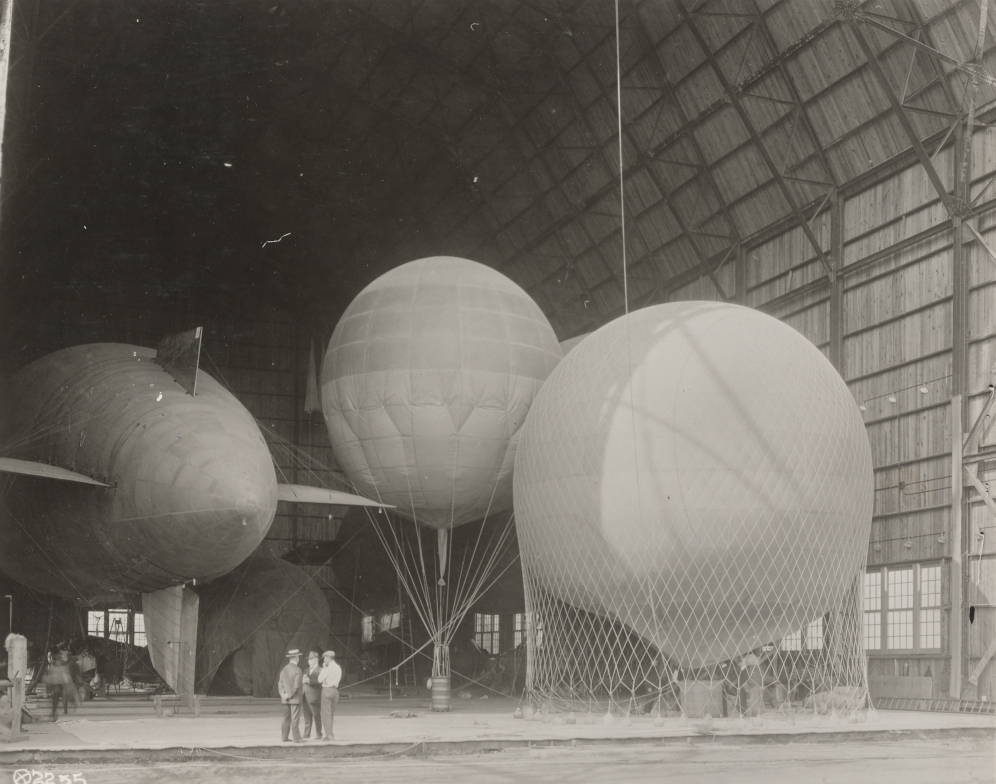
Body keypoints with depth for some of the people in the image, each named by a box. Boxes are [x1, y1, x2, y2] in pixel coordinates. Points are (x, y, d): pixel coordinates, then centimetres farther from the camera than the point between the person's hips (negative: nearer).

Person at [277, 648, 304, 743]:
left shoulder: (284, 669, 8)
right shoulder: (297, 670, -14)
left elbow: (280, 683, 6)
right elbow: (296, 685, -19)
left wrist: (283, 694, -1)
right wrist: (289, 695, -10)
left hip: (285, 699, 7)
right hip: (295, 698, -7)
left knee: (286, 719, 11)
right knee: (295, 719, -4)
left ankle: (285, 737, 12)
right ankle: (296, 738, -3)